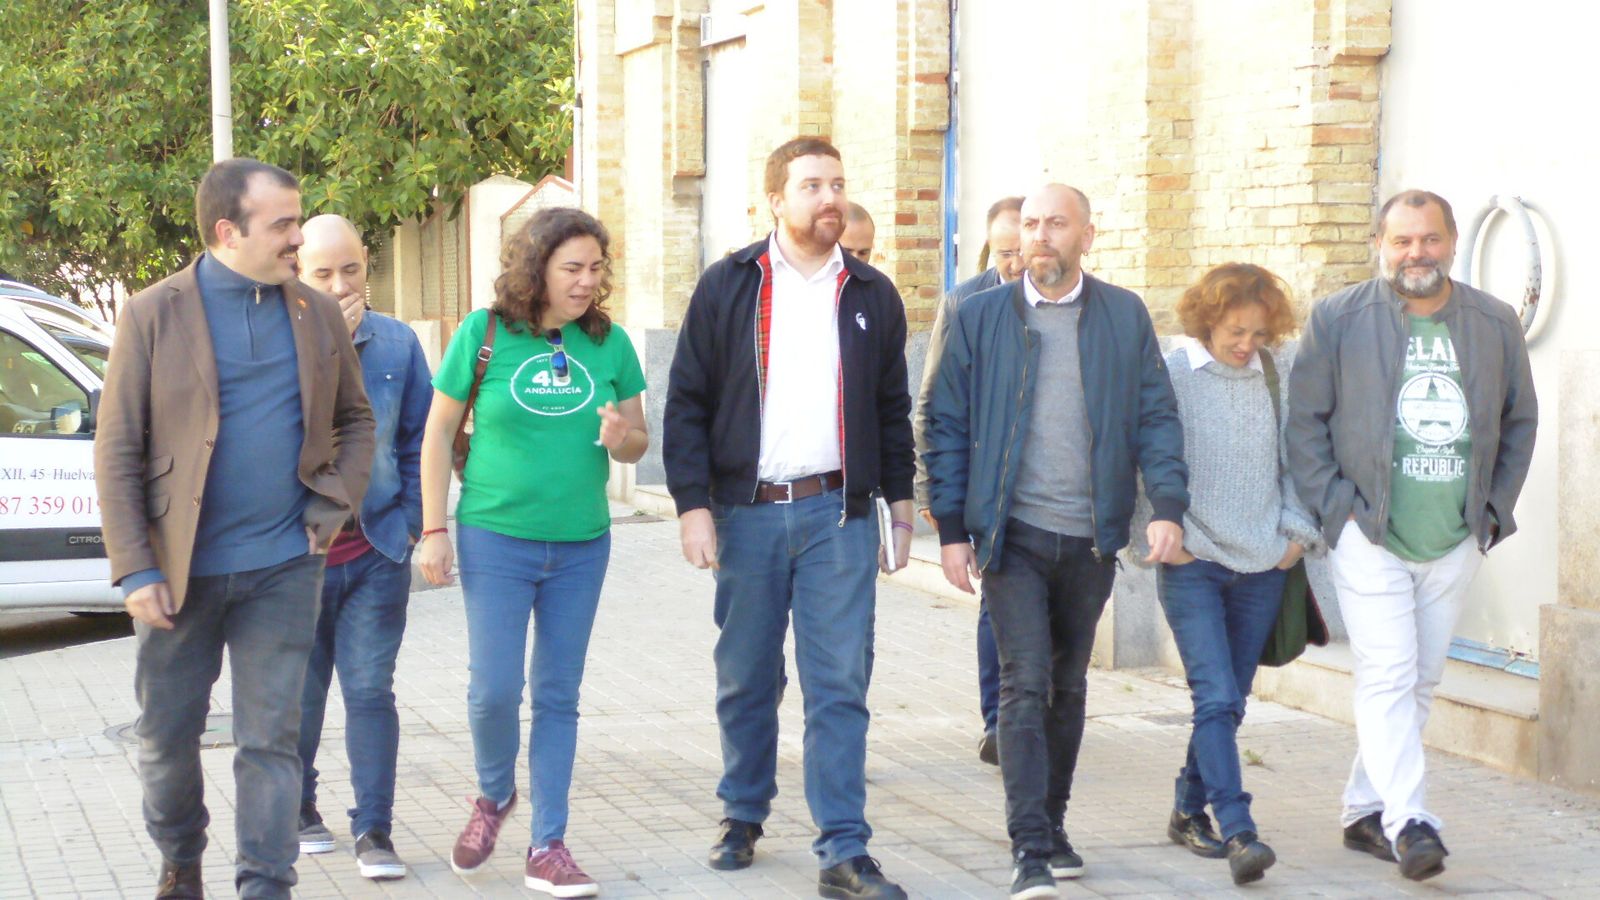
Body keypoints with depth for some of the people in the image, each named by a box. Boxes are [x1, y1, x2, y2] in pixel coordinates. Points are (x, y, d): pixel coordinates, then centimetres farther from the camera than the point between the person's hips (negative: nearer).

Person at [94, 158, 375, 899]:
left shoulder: (318, 314, 4)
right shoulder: (153, 316, -5)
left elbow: (356, 420, 17)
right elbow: (117, 453, -5)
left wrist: (331, 506, 1)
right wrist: (136, 569, -10)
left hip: (282, 566, 1)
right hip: (180, 568, -1)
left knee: (271, 738, 0)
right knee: (167, 734, 11)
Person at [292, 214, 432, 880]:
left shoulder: (396, 343, 4)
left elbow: (418, 442, 10)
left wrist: (408, 522, 3)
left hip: (376, 553, 1)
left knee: (370, 690, -2)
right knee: (299, 694, 11)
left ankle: (373, 832, 3)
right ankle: (298, 811, 30)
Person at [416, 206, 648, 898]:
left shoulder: (609, 342, 2)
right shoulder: (484, 334, -5)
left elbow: (638, 439, 10)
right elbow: (439, 431, 1)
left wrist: (621, 437, -14)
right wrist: (434, 530, -3)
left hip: (581, 544, 3)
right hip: (496, 536, -2)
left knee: (558, 696, 6)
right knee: (494, 687, -6)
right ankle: (494, 794, 25)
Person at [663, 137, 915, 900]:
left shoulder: (872, 295, 9)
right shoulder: (727, 287, 3)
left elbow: (892, 408, 15)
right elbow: (686, 403, 2)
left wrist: (900, 502, 11)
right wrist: (693, 505, -6)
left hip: (837, 514, 1)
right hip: (746, 513, 0)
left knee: (839, 686, -3)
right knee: (745, 681, 9)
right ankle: (743, 817, 27)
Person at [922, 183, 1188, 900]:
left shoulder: (1125, 316, 6)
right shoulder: (980, 317, 2)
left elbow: (1156, 417, 6)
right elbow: (945, 426, 3)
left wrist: (1168, 506, -7)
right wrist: (951, 528, -2)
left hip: (1092, 538, 2)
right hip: (1013, 536, -2)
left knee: (1067, 687, 13)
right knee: (1025, 685, -10)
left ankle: (1051, 828, 26)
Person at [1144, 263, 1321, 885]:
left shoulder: (1279, 375, 5)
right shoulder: (1172, 374, -5)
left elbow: (1296, 459, 14)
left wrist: (1300, 528, 5)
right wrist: (1169, 535, -7)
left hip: (1263, 563, 4)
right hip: (1193, 561, -4)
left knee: (1228, 700, 10)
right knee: (1216, 697, -12)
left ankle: (1189, 811, 25)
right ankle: (1238, 832, -16)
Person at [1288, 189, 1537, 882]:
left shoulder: (1495, 324, 7)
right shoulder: (1337, 319, -1)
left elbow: (1520, 422, 16)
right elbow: (1305, 420, 1)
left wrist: (1495, 510, 8)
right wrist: (1335, 508, -7)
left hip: (1456, 541, 4)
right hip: (1369, 537, -4)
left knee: (1420, 683, 9)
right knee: (1388, 676, -13)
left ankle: (1364, 811, 20)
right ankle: (1408, 823, -17)